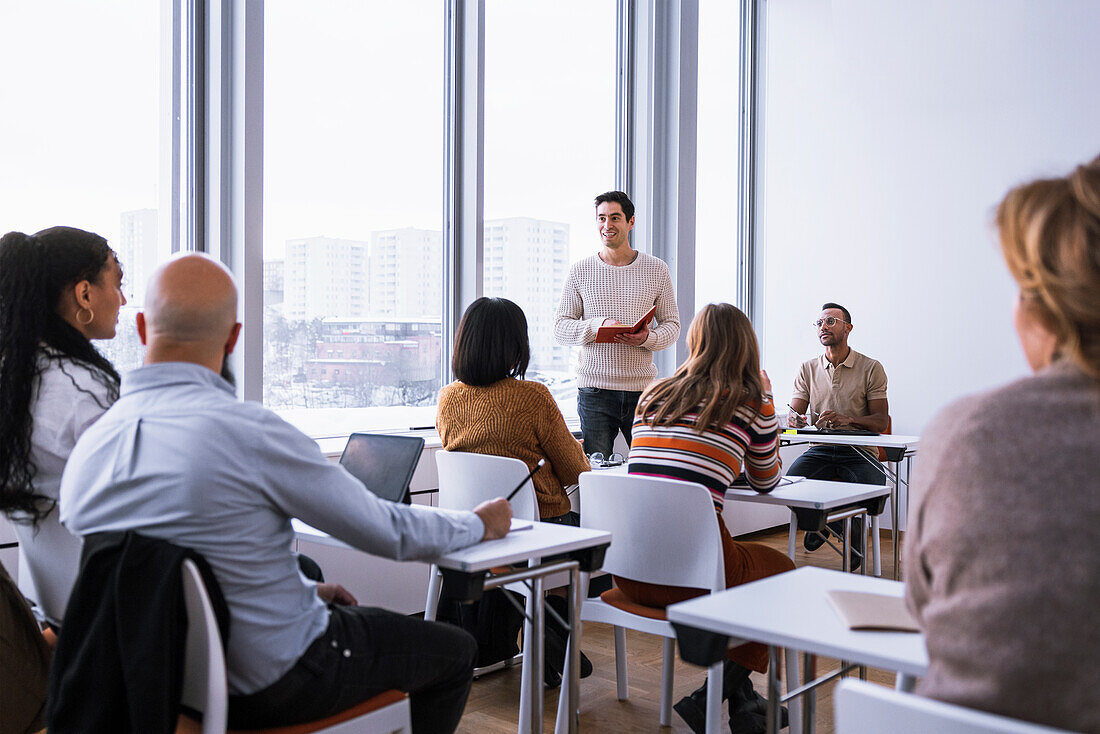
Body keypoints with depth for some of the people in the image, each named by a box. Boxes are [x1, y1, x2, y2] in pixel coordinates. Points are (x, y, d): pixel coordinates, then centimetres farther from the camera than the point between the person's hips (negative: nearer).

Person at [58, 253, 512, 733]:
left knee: (346, 614, 33)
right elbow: (388, 531, -15)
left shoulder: (85, 451, -6)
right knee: (453, 650, 15)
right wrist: (479, 523, 4)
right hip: (273, 684, -7)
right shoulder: (250, 432, -27)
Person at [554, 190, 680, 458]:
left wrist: (647, 338, -13)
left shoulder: (657, 270, 7)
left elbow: (672, 324, 9)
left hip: (642, 388, 1)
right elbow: (560, 328, 2)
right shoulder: (580, 271, 5)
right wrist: (597, 325, -16)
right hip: (594, 388, 0)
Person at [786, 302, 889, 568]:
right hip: (820, 449, 2)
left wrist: (847, 419, -24)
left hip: (859, 452, -2)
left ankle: (851, 526, 9)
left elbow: (881, 422, -4)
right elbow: (794, 413, 5)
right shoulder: (808, 369, 11)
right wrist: (795, 419, -21)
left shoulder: (871, 368, 1)